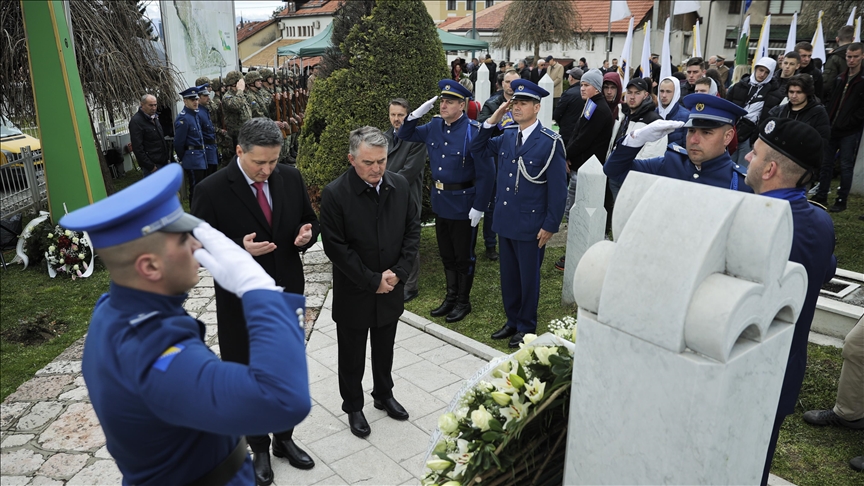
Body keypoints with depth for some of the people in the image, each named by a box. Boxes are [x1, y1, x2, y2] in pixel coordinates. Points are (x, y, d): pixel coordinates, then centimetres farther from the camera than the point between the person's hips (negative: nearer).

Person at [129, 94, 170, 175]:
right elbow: (137, 148, -17)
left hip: (163, 162, 8)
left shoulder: (154, 117, 14)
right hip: (153, 165, -8)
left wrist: (167, 155, 16)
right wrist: (150, 166, -18)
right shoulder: (136, 121, -13)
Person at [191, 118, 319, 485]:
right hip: (243, 305, -3)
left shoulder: (291, 177, -5)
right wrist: (240, 250, -30)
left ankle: (284, 439, 44)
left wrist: (306, 235, -16)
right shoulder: (212, 191, -17)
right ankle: (259, 448, 39)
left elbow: (309, 220, 7)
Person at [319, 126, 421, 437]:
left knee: (384, 350, 23)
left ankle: (383, 395, 46)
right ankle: (353, 406, 37)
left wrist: (399, 272, -11)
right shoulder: (335, 194, -19)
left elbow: (412, 229, 0)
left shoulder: (400, 185, -5)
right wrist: (372, 281, -18)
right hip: (354, 294, -4)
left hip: (390, 289, 4)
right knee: (352, 356, 15)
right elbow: (336, 247, -19)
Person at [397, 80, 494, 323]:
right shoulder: (434, 127, 2)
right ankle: (451, 297, 35)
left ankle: (463, 302, 26)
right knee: (446, 254, 18)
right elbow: (405, 135, 15)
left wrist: (479, 207, -18)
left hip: (463, 205, -6)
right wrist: (418, 113, -2)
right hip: (440, 202, 7)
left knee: (463, 256, 9)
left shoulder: (473, 132, -18)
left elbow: (485, 173, -17)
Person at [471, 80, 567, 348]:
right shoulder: (507, 135, 4)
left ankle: (526, 326, 28)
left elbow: (557, 188, -12)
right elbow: (478, 149, 15)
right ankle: (512, 320, 35)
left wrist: (550, 226, -13)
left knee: (528, 277, 10)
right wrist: (492, 121, 1)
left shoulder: (550, 142, -13)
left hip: (531, 225, -6)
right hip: (505, 220, 6)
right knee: (508, 275, 17)